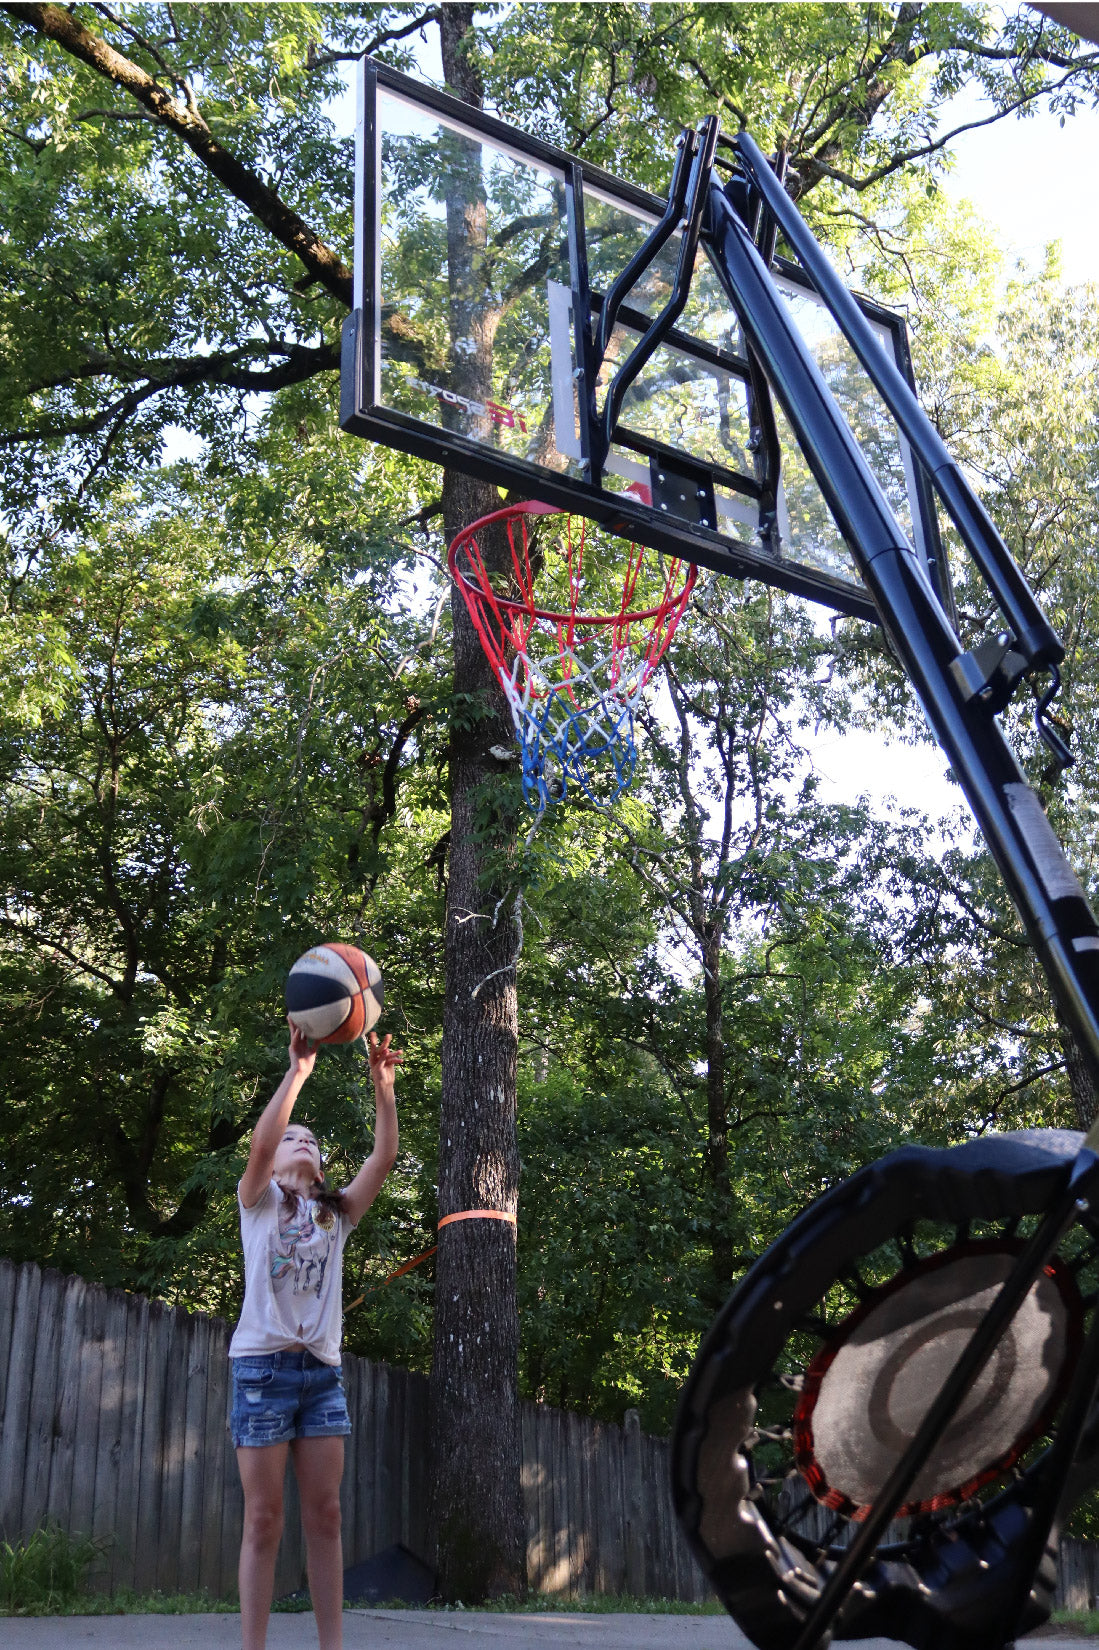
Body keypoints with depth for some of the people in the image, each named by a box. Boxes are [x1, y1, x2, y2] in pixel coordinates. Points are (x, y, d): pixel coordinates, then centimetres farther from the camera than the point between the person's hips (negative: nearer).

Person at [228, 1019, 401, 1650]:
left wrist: (384, 1089, -10)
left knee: (326, 1515, 1)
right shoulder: (260, 1199, 7)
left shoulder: (337, 1213, 16)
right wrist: (298, 1072, -23)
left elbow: (384, 1158, 2)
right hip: (265, 1364, -3)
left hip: (323, 1368, 4)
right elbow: (260, 1144, -14)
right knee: (265, 1519, -3)